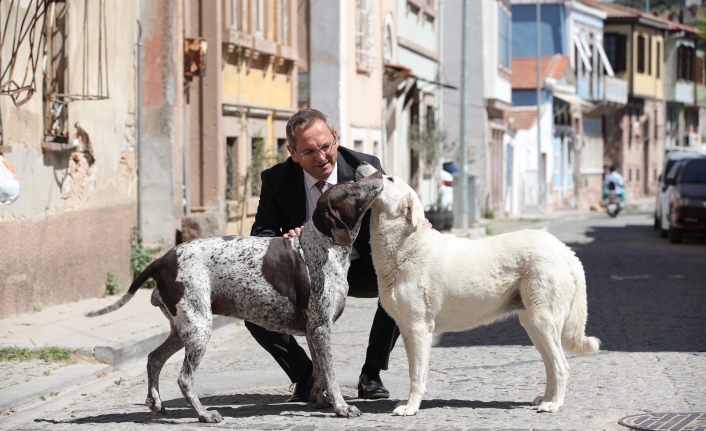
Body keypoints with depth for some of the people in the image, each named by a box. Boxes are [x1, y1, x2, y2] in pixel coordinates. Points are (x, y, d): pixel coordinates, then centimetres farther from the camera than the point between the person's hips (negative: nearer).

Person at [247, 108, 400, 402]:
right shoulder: (276, 180, -13)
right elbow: (260, 235, -12)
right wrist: (285, 241, -36)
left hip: (359, 268, 0)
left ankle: (371, 375, -12)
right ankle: (306, 376, 1)